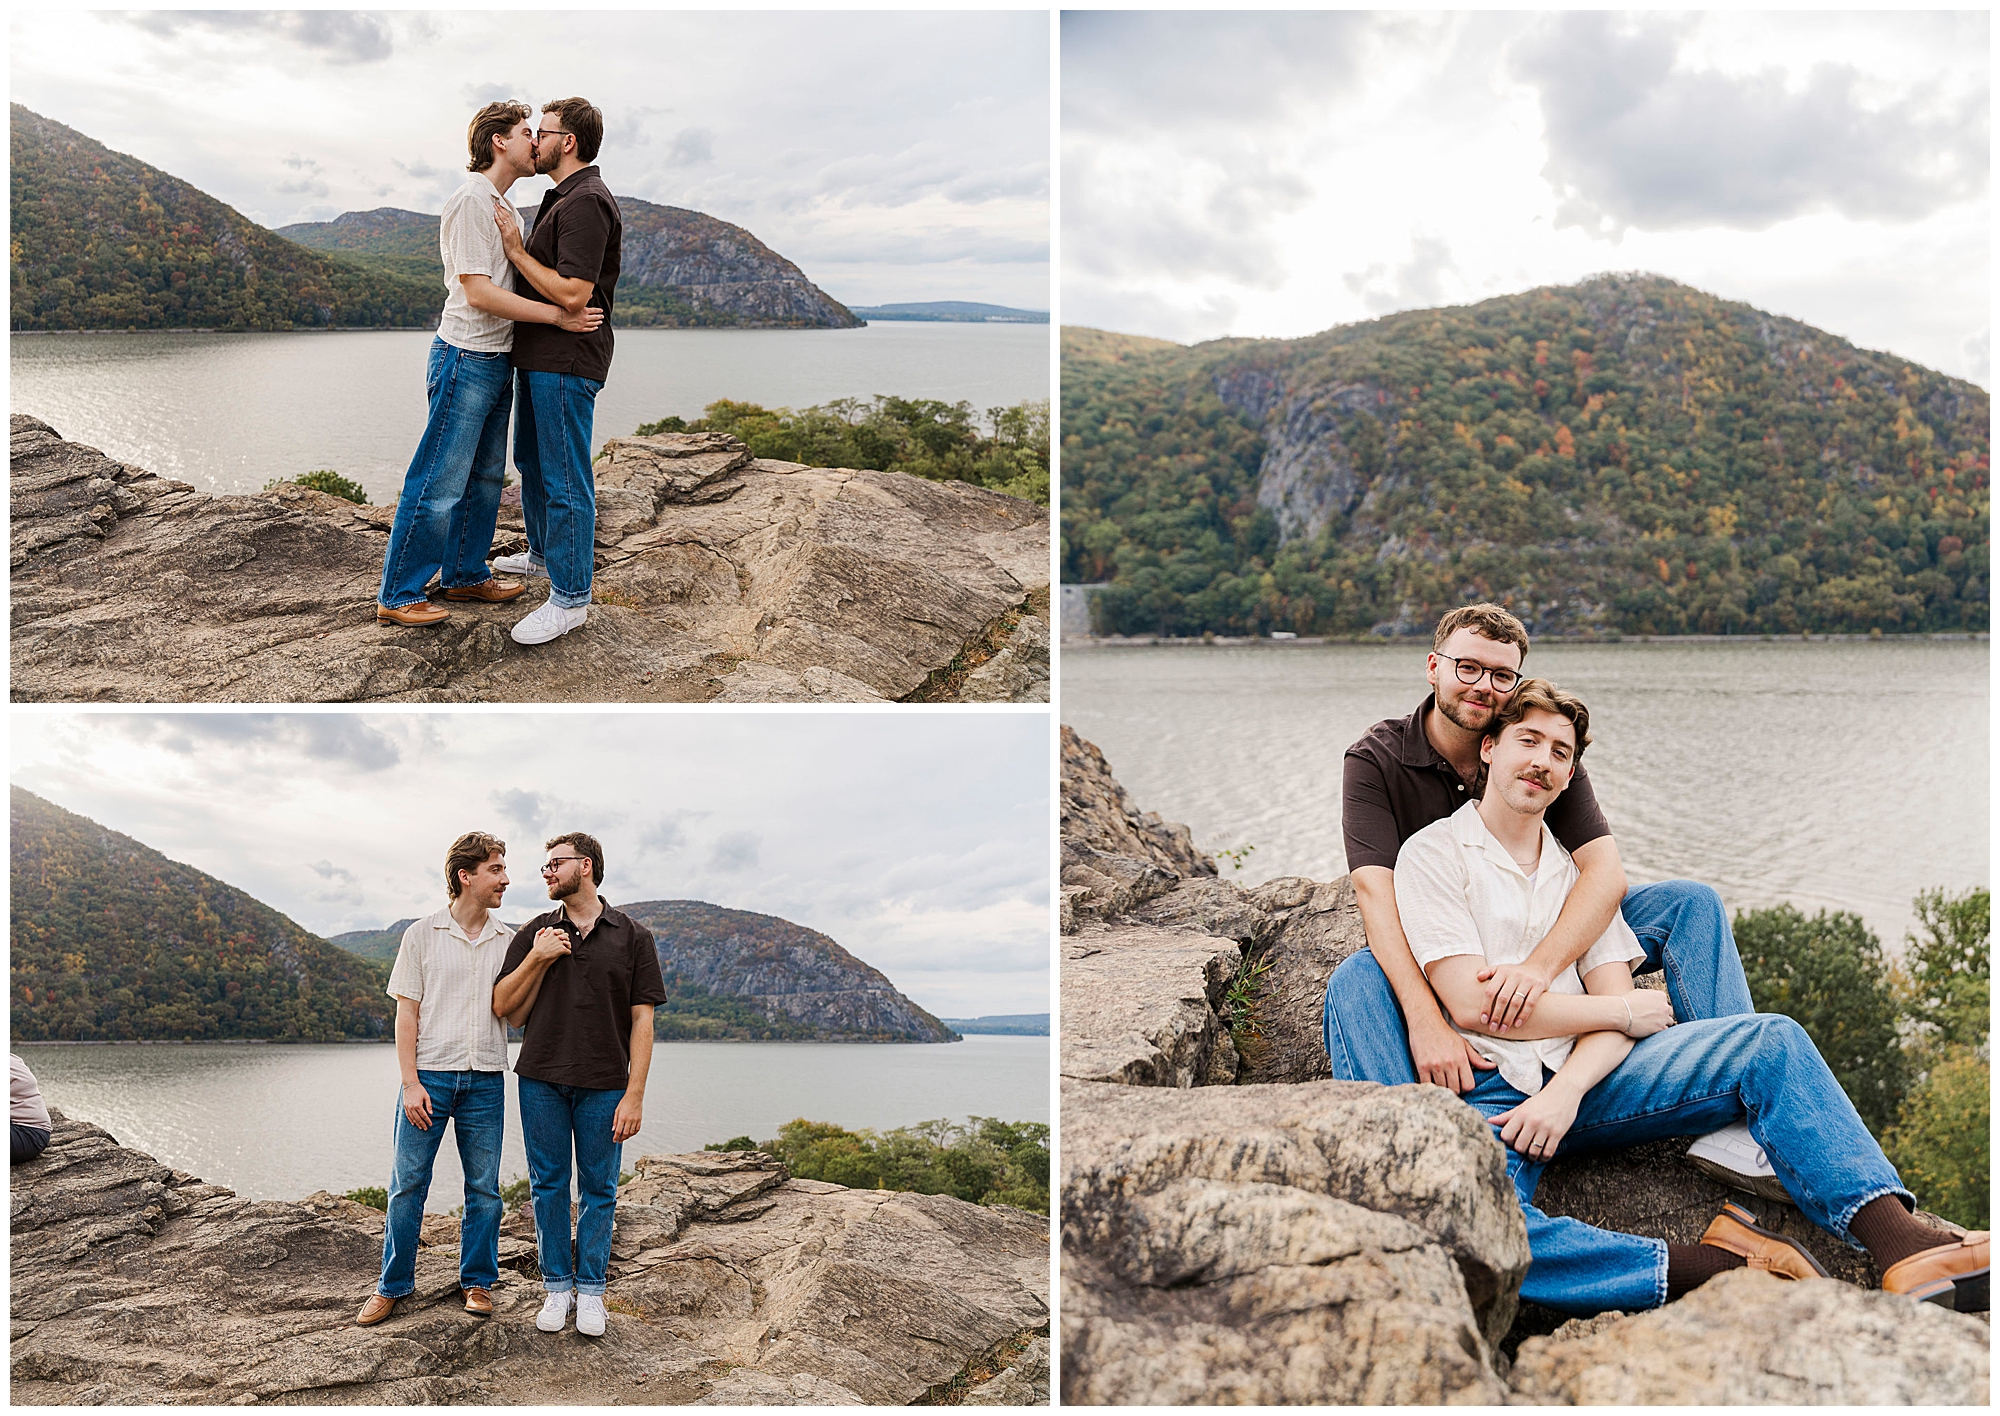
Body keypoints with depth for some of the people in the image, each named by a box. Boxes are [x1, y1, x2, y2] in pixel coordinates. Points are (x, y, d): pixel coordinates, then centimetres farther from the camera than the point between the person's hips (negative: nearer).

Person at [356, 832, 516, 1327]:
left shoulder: (507, 942, 9)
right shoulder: (422, 935, 2)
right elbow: (406, 1014, 0)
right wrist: (411, 1083, -9)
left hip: (485, 1079, 2)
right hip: (429, 1075, -2)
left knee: (484, 1188, 6)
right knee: (408, 1184, 0)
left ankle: (477, 1282, 18)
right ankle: (393, 1284, 12)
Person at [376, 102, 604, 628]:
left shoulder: (501, 204, 17)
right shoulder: (471, 200, -14)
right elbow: (478, 292, -20)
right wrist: (558, 315, -20)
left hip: (496, 360, 10)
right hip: (466, 358, -10)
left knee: (484, 478, 17)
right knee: (438, 485, -6)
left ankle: (466, 575, 29)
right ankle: (398, 595, 0)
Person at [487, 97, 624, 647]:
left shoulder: (587, 203, -18)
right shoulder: (563, 198, 17)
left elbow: (572, 293, -25)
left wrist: (515, 249, -17)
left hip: (566, 362, -11)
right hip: (538, 355, 11)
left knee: (565, 479, -7)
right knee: (531, 459, 24)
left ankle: (570, 597, -2)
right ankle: (543, 553, 43)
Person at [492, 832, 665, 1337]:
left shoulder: (633, 936, 3)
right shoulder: (535, 934, 9)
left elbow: (642, 1020, 0)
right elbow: (505, 1008, 6)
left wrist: (635, 1094, -7)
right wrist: (537, 960, -9)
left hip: (604, 1084, -2)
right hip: (542, 1079, 2)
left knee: (599, 1189, 3)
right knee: (549, 1184, 6)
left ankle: (590, 1289, 13)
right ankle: (556, 1286, 18)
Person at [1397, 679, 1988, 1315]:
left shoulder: (1578, 871, 20)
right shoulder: (1434, 853, 4)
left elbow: (1615, 1027, 8)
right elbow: (1474, 1005, -9)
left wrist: (1565, 1091, -15)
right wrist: (1625, 1010, 0)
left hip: (1580, 1078, 5)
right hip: (1490, 1093, -5)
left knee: (1772, 1041, -15)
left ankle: (1898, 1243, -32)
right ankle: (1715, 1270, -34)